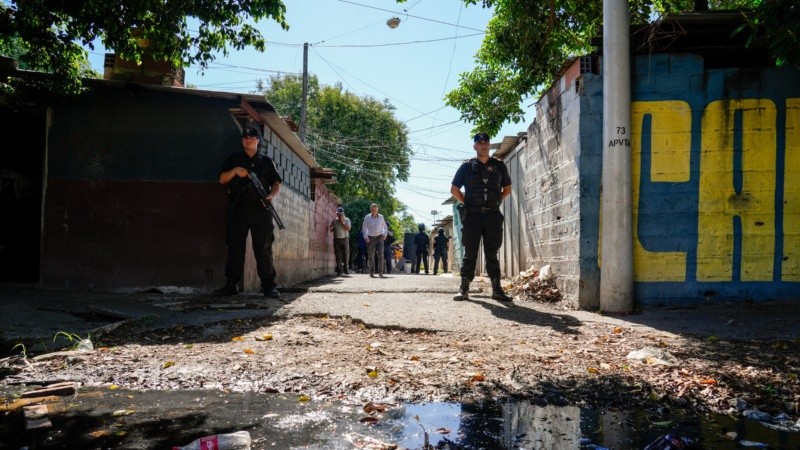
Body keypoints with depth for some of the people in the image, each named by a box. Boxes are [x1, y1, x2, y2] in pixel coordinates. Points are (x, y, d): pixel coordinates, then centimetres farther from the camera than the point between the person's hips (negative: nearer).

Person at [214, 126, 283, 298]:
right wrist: (235, 171, -7)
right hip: (238, 208, 1)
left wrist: (271, 196, -9)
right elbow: (222, 179, 12)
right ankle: (232, 284, 6)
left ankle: (268, 286, -4)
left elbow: (276, 183, 12)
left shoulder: (265, 161, 15)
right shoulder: (234, 158, 17)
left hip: (260, 209, -1)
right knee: (235, 246, 1)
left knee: (264, 248, -5)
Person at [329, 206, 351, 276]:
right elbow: (331, 230, 14)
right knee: (338, 256, -3)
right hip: (337, 239, 1)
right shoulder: (334, 220, 9)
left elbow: (348, 228, -10)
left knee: (346, 255, 2)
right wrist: (331, 228, -9)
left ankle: (345, 269, 21)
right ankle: (339, 271, -1)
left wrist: (342, 221, -12)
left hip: (345, 239, -1)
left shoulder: (347, 219, 4)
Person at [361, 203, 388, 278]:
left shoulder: (381, 217, 6)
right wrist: (365, 237, -9)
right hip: (371, 238, 0)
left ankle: (380, 272, -7)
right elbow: (364, 228, 4)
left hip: (379, 238, 0)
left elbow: (384, 226, 17)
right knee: (371, 256, 3)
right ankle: (372, 272, 12)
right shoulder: (367, 217, 2)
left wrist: (385, 234, 3)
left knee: (380, 255, -11)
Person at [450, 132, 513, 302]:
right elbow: (454, 189, 10)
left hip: (493, 215, 2)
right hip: (472, 216, -1)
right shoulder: (467, 166, 4)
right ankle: (464, 289, 4)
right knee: (470, 253, 0)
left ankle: (497, 289, 8)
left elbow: (507, 188, 20)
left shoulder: (499, 165, 9)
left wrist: (498, 201, 7)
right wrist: (466, 203, 2)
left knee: (492, 254, 5)